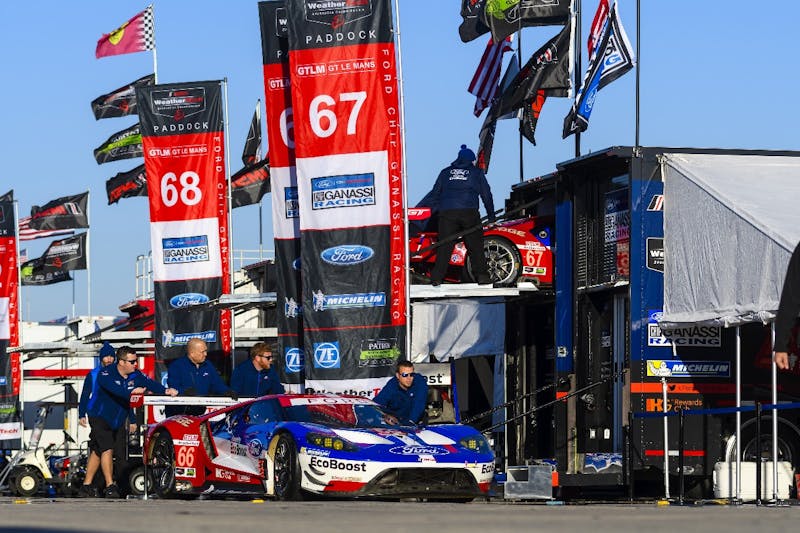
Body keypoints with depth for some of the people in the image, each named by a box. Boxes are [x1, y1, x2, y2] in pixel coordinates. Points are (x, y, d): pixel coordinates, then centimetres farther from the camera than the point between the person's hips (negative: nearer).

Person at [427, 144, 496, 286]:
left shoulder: (445, 172, 18)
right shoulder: (476, 173, 13)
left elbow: (435, 194, 17)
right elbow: (486, 194, 14)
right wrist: (491, 216, 19)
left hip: (447, 214, 2)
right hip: (469, 213, -2)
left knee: (444, 247, 1)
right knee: (475, 246, 4)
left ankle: (436, 278, -5)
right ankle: (481, 276, 0)